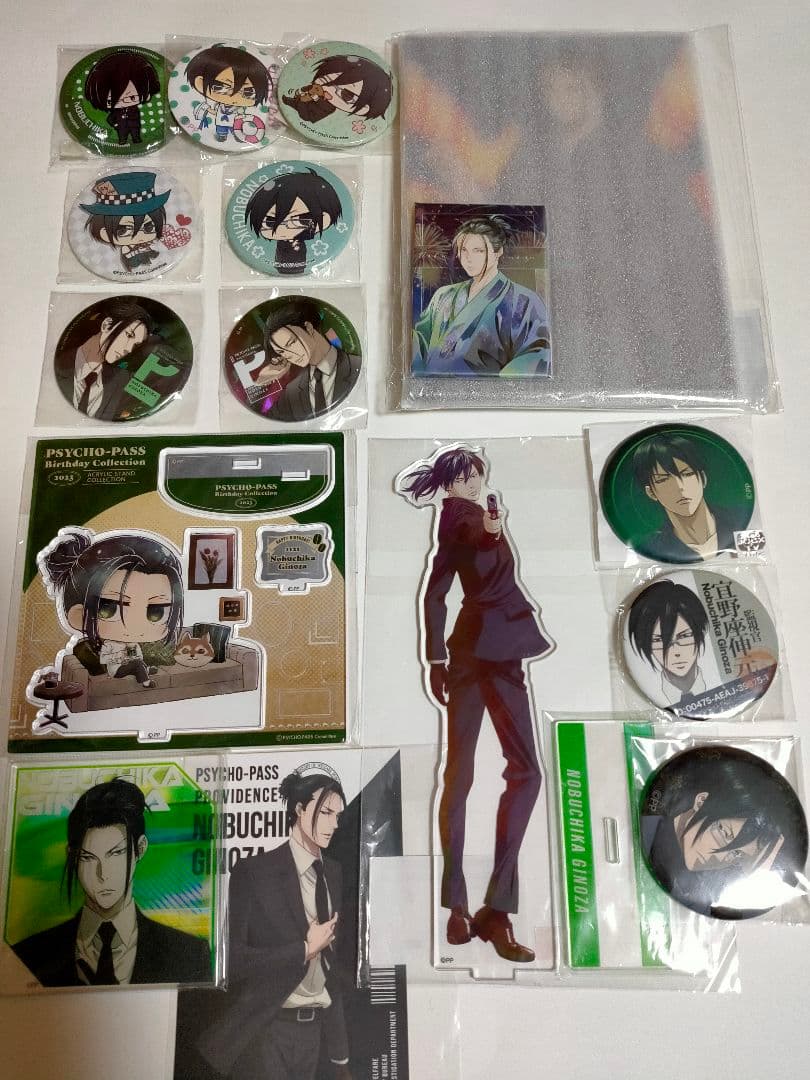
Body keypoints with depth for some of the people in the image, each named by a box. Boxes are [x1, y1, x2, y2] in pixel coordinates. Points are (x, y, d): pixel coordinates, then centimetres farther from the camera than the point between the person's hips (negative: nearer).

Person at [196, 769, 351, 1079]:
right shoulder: (254, 871, -13)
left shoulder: (333, 873, 4)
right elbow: (232, 960, -16)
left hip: (311, 1030, 5)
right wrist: (306, 948, -14)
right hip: (266, 1030, -5)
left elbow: (331, 963, 10)